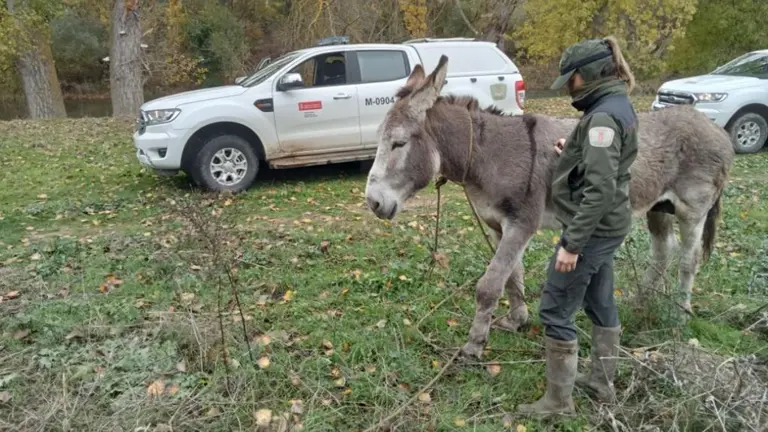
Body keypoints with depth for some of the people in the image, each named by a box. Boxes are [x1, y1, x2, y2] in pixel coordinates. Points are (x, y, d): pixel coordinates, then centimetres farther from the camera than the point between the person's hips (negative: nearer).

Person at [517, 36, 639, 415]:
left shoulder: (602, 117, -22)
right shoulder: (618, 107, 10)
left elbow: (599, 190, -27)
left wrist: (572, 243, -25)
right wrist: (573, 151, 8)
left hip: (591, 231, -10)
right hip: (606, 228, 10)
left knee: (555, 311, 0)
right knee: (600, 304, 20)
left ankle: (559, 399, 14)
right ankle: (603, 382, 36)